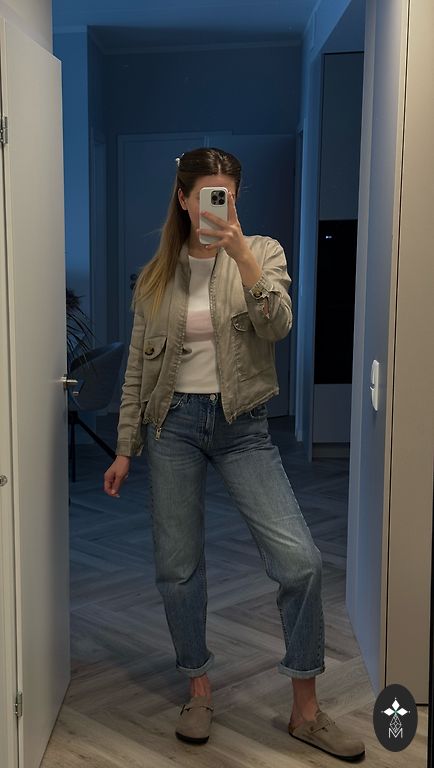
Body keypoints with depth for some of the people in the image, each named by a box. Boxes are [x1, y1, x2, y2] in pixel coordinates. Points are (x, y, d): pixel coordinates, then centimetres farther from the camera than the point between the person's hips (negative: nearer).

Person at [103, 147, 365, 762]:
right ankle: (199, 691, 28)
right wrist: (124, 450, 7)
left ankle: (306, 711, 8)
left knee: (300, 560, -10)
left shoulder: (263, 252, 1)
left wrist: (241, 256, -29)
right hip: (173, 423, 2)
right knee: (178, 568, 6)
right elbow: (138, 367, 8)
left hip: (242, 424, -1)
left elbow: (277, 326, -17)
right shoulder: (157, 274, 5)